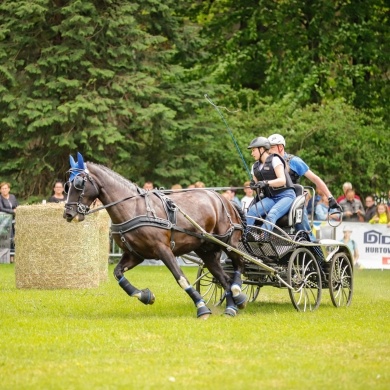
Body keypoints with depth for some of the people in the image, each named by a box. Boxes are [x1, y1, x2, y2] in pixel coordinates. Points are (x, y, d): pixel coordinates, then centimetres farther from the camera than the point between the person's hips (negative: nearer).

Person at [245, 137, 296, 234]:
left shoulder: (274, 160, -4)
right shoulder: (255, 167, 17)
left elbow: (282, 180, -15)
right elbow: (256, 184, 18)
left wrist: (266, 183, -31)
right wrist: (254, 186, -8)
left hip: (285, 196, -6)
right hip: (270, 198, 6)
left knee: (271, 215, -33)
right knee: (252, 210, -23)